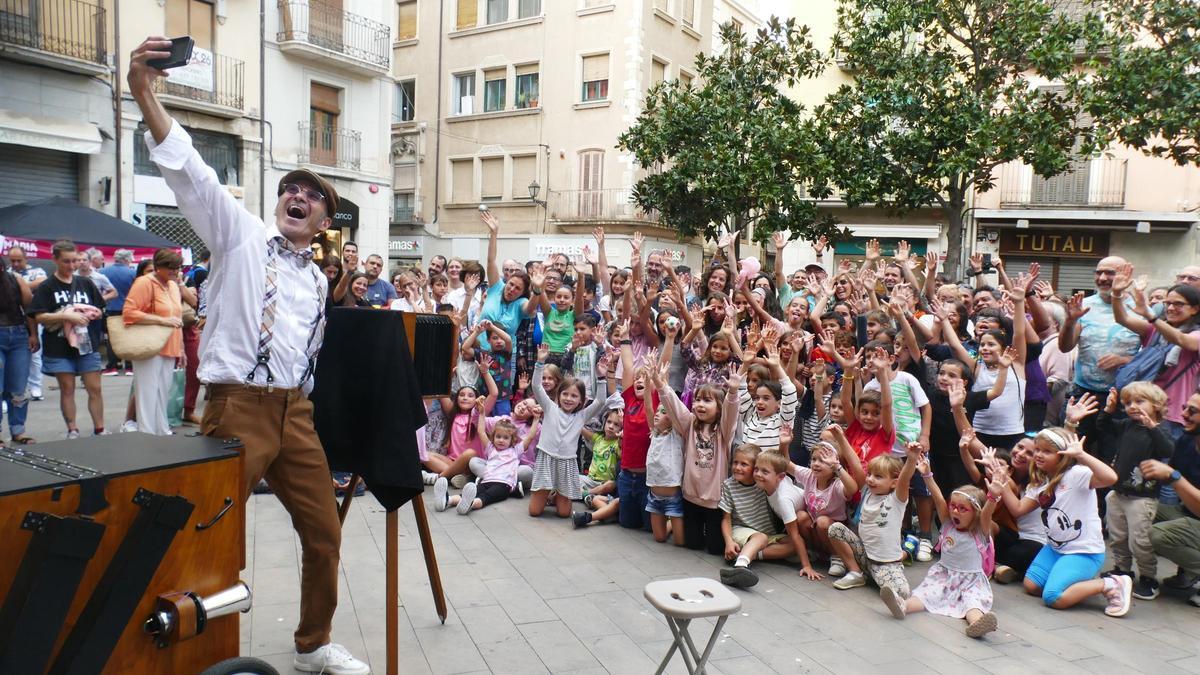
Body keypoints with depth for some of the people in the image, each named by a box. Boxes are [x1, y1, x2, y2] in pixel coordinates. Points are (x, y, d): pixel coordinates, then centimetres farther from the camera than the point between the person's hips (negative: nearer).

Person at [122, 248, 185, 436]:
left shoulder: (173, 286, 17)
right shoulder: (144, 283, -7)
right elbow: (129, 312, -16)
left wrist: (180, 348, 22)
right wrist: (162, 320, -21)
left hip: (169, 351, 7)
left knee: (163, 395, 12)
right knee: (148, 395, -6)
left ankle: (163, 433, 20)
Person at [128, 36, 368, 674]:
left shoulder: (318, 280, 17)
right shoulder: (241, 234, 1)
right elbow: (190, 172, -12)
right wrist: (144, 92, -22)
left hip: (296, 414, 6)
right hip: (239, 407, -6)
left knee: (323, 530, 12)